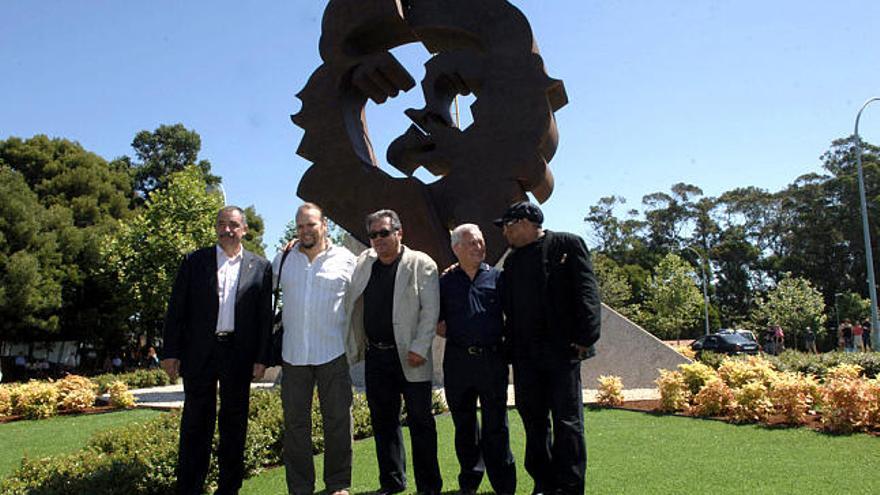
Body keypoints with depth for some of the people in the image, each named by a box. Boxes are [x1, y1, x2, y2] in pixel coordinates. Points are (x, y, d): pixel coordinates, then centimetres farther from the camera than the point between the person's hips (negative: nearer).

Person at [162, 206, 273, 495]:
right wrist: (171, 352, -2)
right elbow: (177, 309, 3)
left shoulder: (260, 267, 5)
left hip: (239, 355, 0)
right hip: (199, 353, 0)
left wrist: (261, 358, -2)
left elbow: (265, 316, 3)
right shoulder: (194, 262, 5)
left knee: (234, 423, 9)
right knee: (196, 422, 6)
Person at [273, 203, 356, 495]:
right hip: (293, 354, 3)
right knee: (295, 423, 8)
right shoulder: (283, 260, 8)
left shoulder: (345, 259, 1)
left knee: (338, 421, 4)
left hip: (333, 353, -2)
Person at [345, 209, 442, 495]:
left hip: (409, 357, -5)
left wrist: (420, 348, -16)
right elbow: (350, 302, 22)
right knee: (383, 421, 13)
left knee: (420, 421, 2)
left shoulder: (421, 264, -6)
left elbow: (430, 310, -9)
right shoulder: (364, 262, 10)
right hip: (375, 356, 5)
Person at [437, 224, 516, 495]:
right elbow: (436, 324, 12)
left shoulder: (497, 277, 6)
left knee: (496, 424, 2)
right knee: (464, 424, 12)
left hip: (492, 358, -1)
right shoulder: (445, 282, 8)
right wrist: (454, 334, -4)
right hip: (457, 360, 2)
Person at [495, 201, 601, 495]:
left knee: (567, 421, 0)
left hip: (562, 350, -5)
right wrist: (511, 345, 7)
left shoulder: (567, 245, 1)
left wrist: (585, 338, -13)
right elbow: (508, 307, 17)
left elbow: (587, 292, -6)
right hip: (525, 354, 6)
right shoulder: (512, 261, 17)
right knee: (533, 419, 10)